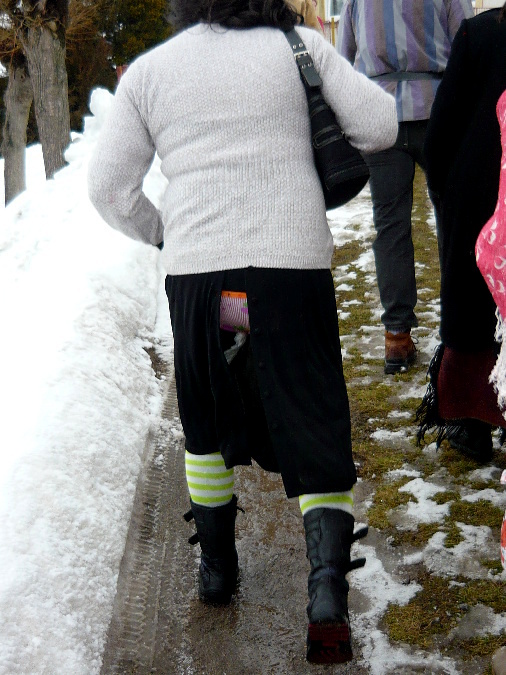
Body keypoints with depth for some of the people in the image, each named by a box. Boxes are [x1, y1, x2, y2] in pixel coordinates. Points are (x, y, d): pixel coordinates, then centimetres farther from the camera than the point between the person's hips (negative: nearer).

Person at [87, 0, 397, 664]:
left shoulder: (148, 70, 9)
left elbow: (109, 186, 9)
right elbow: (378, 126, 3)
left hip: (196, 270, 1)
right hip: (295, 264, -1)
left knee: (208, 424, 20)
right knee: (313, 421, 5)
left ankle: (217, 565, 30)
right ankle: (328, 580, -11)